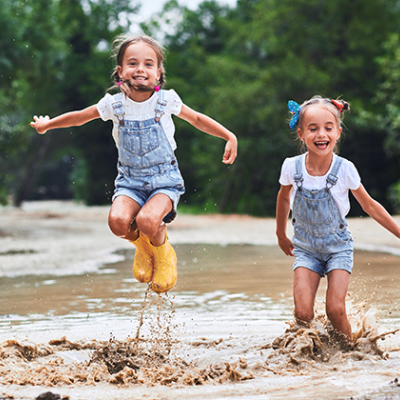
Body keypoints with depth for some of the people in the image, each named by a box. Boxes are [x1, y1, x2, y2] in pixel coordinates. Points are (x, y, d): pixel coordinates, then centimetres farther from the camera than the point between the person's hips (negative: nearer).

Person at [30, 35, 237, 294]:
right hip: (130, 180, 2)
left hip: (165, 179, -2)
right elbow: (80, 117, 14)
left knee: (147, 220, -32)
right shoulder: (114, 104, -4)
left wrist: (230, 137, 1)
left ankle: (164, 254, 6)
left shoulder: (166, 101, -7)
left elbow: (197, 120, 9)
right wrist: (47, 125, 22)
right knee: (118, 221, -28)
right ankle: (142, 246, 10)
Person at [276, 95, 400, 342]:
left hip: (338, 246, -1)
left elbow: (369, 205, -3)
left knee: (335, 309, -14)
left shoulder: (344, 169, -18)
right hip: (306, 247, 1)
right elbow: (284, 198, 9)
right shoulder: (292, 167, -14)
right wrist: (281, 235, 20)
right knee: (303, 313, -14)